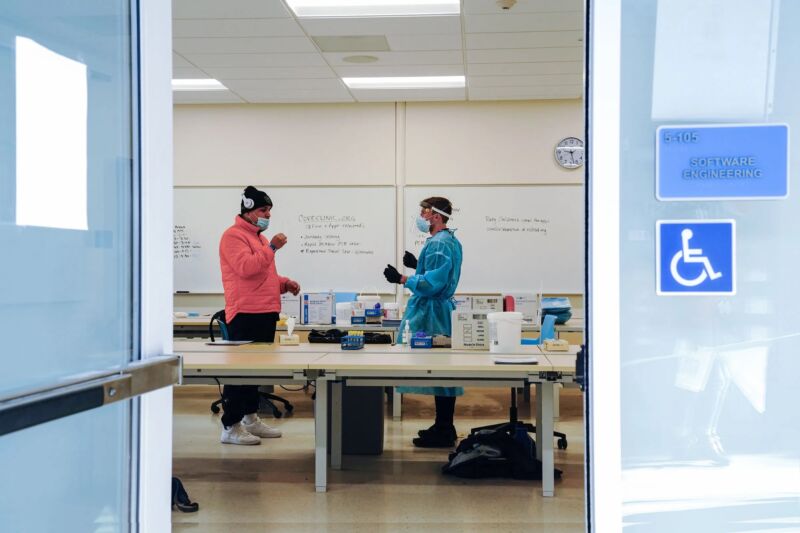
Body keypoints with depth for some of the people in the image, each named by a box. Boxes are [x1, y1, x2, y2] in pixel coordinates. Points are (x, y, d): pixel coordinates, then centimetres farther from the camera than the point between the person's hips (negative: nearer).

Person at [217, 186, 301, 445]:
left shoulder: (258, 237, 21)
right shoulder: (234, 235, -8)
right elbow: (245, 268, -23)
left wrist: (284, 283, 13)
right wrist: (272, 248, -21)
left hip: (265, 313, 10)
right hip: (245, 314, -10)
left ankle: (250, 418, 23)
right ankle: (230, 426, -5)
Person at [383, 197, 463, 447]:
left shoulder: (438, 244, -17)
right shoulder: (450, 240, 15)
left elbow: (433, 283, -24)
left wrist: (401, 279, -20)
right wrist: (418, 265, 19)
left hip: (432, 312, -11)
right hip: (441, 308, 11)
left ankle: (443, 432, -2)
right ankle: (444, 427, 22)